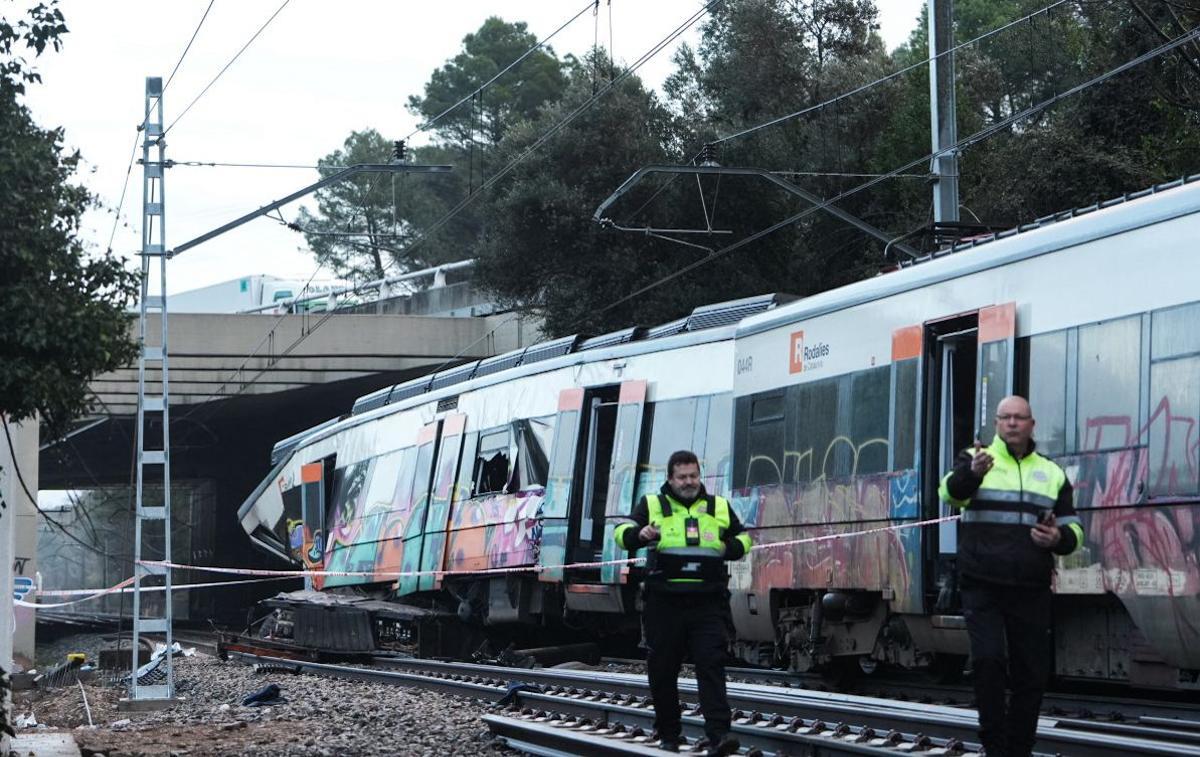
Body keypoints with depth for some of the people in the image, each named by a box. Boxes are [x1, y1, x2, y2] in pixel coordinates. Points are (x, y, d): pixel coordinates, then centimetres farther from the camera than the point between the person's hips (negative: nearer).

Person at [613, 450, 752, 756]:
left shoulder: (719, 507, 16)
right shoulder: (652, 505, 10)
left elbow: (743, 538, 27)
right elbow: (621, 533, -3)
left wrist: (730, 548, 4)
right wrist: (638, 534, -26)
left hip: (707, 603, 0)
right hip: (664, 604, 0)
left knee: (711, 665, -11)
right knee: (663, 670, 5)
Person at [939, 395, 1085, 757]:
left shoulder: (1051, 473, 13)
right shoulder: (975, 459, 4)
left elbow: (1073, 528, 16)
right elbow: (952, 492, -18)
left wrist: (1060, 538, -9)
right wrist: (972, 473, -41)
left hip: (1031, 591, 3)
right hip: (982, 588, -3)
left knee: (1032, 674, 4)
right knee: (989, 660, -18)